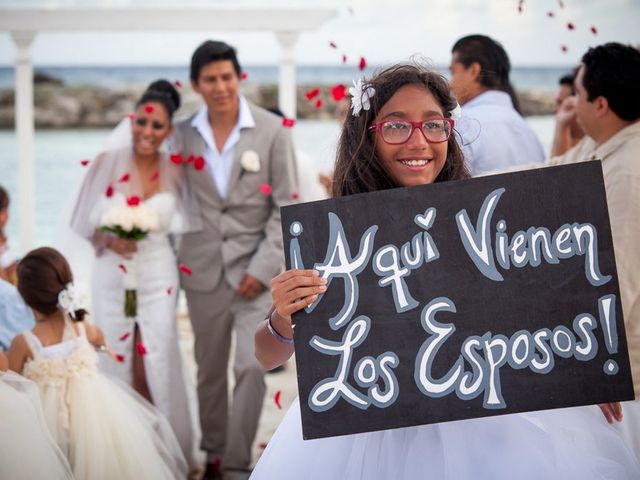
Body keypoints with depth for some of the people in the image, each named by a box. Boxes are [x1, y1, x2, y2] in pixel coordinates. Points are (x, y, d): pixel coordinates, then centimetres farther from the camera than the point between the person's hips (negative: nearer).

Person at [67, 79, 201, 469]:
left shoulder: (175, 172, -1)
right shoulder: (108, 163, -6)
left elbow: (184, 227, 7)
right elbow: (87, 223, -4)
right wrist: (109, 241, -18)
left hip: (158, 280, 1)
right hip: (114, 279, 0)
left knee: (155, 369, 0)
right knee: (117, 365, 5)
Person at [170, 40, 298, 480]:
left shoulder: (272, 130, -4)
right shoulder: (184, 134, 3)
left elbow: (287, 205, -4)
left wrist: (264, 267, -9)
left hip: (256, 270, -2)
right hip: (203, 271, 3)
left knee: (252, 366, -11)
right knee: (210, 370, 12)